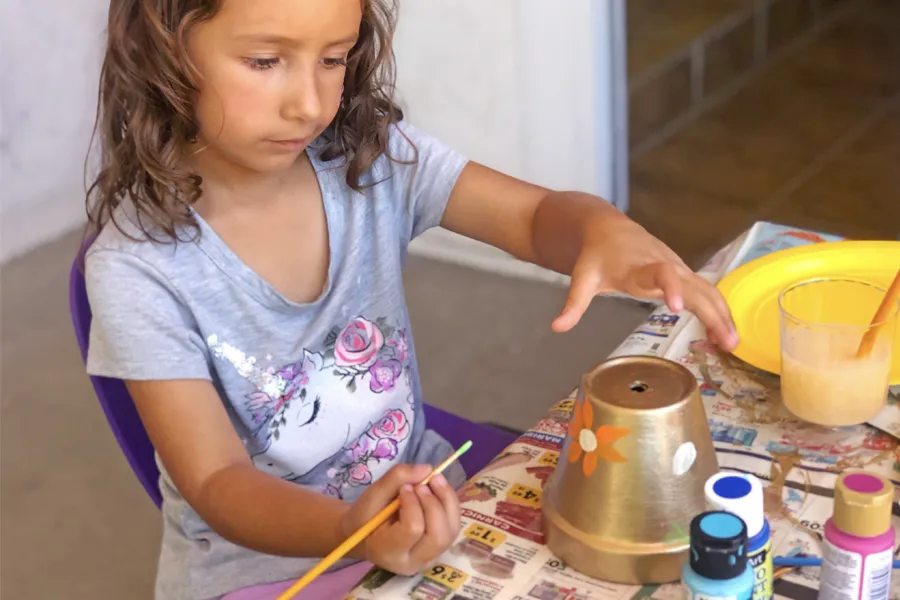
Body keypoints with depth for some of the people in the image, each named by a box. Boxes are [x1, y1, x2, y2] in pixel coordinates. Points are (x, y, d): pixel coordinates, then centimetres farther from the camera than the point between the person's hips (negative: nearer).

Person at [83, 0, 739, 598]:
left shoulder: (374, 156, -10)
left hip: (417, 495, 4)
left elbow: (537, 216, -11)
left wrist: (606, 231, -35)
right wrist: (350, 528, -38)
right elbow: (216, 481, -19)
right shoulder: (137, 264, -19)